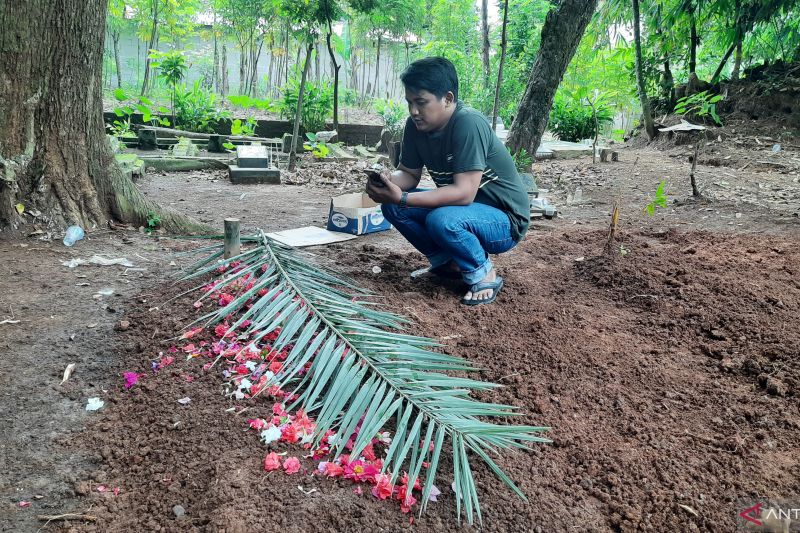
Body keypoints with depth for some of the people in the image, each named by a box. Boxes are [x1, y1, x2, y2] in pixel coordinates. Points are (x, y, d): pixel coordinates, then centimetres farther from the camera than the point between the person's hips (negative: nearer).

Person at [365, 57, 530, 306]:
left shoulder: (468, 124, -28)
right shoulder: (416, 125, -6)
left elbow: (464, 193, -33)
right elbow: (409, 173, 1)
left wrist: (402, 198, -37)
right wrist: (389, 181, -22)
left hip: (504, 221, -7)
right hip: (459, 208, 8)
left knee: (442, 220, -35)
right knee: (392, 206, -5)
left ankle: (483, 274, -7)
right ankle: (447, 262, 9)